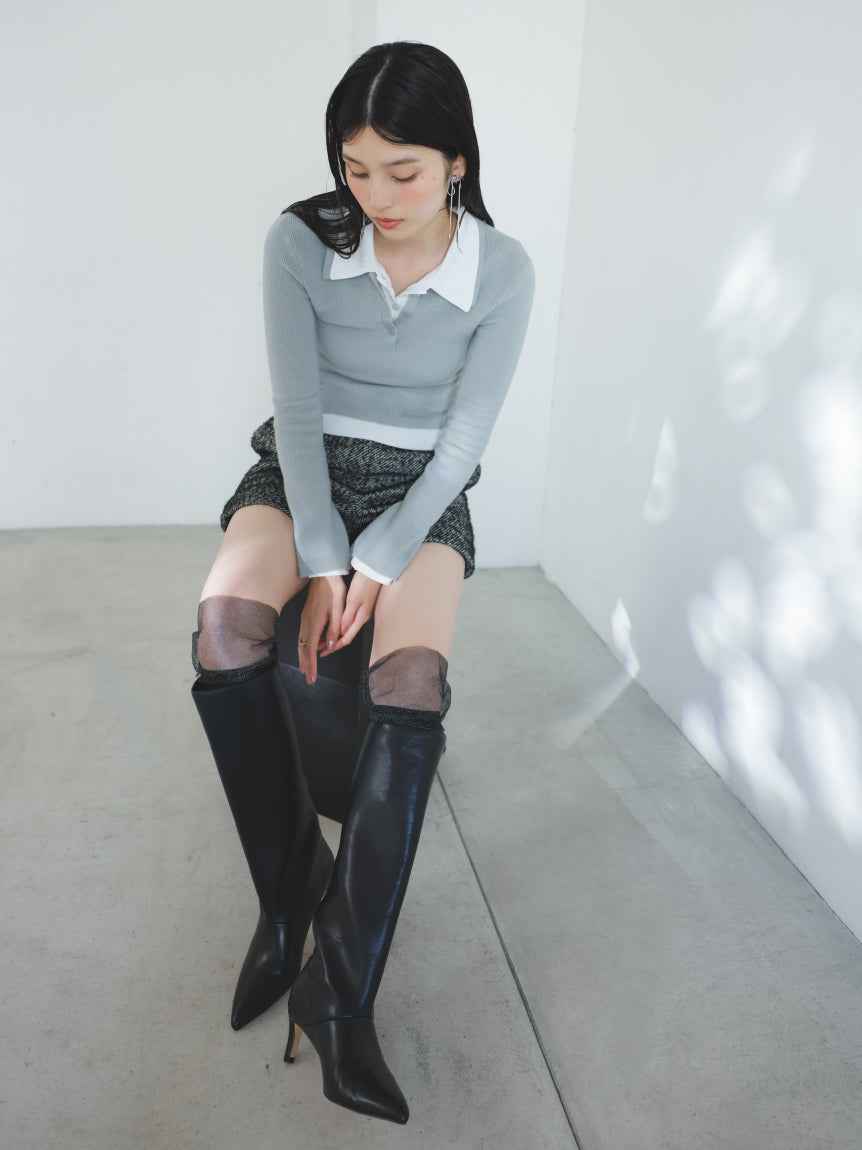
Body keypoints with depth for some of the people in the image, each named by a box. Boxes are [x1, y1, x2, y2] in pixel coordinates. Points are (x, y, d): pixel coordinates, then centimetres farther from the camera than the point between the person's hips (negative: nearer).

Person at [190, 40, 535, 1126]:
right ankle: (290, 883, -8)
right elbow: (298, 407, -9)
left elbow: (463, 440, -8)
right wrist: (322, 560, -18)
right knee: (227, 626, -30)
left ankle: (342, 993, -18)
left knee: (412, 683, -29)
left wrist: (376, 564, -17)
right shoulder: (301, 241, -6)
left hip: (421, 492, 0)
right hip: (301, 469, 1)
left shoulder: (502, 271, -6)